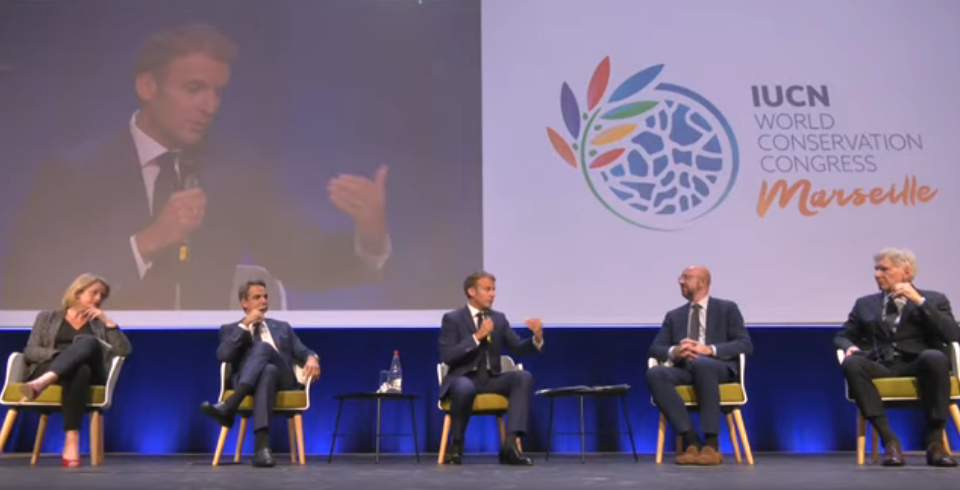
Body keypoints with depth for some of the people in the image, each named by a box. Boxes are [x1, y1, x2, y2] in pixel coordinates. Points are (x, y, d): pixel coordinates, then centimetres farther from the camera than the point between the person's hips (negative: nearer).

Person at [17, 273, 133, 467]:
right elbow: (29, 352, 8)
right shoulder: (47, 317, 22)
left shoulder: (100, 324, 26)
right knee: (79, 370, -40)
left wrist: (108, 321, 2)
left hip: (90, 374, 1)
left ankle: (41, 384, -56)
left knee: (88, 343, -35)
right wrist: (61, 354, -11)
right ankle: (72, 441, -55)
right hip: (48, 369, -1)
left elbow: (124, 351, 10)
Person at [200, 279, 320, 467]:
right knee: (267, 370, -40)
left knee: (264, 347, -33)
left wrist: (312, 358, -7)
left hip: (282, 378, 1)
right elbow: (223, 356, 1)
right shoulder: (230, 329, 23)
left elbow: (302, 352, 19)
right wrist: (245, 324, 0)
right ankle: (263, 445, -53)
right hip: (246, 378, -1)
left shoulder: (282, 327, 32)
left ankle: (229, 406, -48)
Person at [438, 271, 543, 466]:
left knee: (524, 377, -23)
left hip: (491, 379, 5)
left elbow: (518, 348, 4)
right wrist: (477, 336, -24)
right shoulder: (452, 318, -4)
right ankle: (457, 444, -13)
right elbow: (446, 356, -16)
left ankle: (510, 445, -29)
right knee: (465, 388, -40)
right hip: (464, 378, -4)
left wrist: (537, 338, -17)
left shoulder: (499, 318, 10)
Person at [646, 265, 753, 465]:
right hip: (684, 369, 3)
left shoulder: (727, 308, 13)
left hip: (718, 367, -3)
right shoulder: (674, 315, 22)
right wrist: (674, 351, -12)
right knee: (655, 373, -31)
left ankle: (711, 444, -35)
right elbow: (655, 348, 12)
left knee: (701, 363, -41)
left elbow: (745, 344, 0)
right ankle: (691, 440, -30)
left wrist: (709, 349, -16)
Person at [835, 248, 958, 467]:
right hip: (879, 368, 2)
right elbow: (842, 337, 20)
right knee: (851, 362, -31)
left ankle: (934, 441, -25)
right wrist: (850, 347, -5)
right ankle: (890, 440, -30)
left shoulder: (934, 299, 16)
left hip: (917, 366, -2)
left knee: (935, 357, -36)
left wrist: (919, 301, -7)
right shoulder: (865, 304, 23)